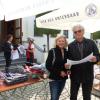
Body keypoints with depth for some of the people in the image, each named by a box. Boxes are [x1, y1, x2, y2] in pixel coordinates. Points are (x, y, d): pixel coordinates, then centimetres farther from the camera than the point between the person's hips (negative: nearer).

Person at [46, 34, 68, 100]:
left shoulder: (66, 52, 5)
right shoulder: (52, 51, -10)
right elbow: (48, 65, -13)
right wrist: (59, 72, -16)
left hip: (63, 78, 5)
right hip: (54, 78, -5)